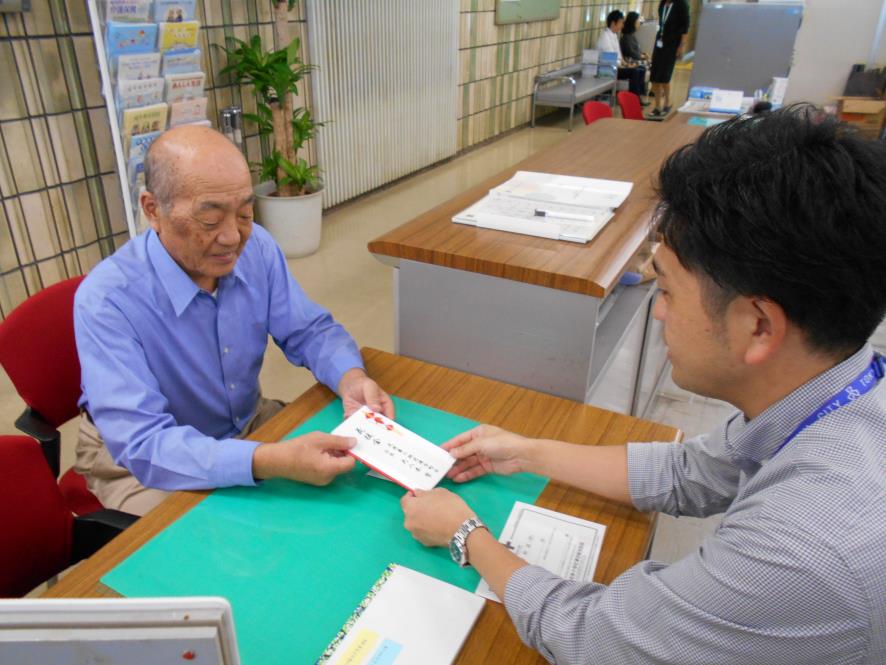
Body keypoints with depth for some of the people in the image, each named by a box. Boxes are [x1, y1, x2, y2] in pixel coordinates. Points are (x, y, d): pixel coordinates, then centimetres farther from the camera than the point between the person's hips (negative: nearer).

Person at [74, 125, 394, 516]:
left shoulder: (256, 248, -13)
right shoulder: (106, 300, -28)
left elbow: (310, 331, -3)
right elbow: (144, 445, -33)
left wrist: (351, 380, -26)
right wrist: (272, 462, -48)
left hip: (248, 424, 5)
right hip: (145, 466, -4)